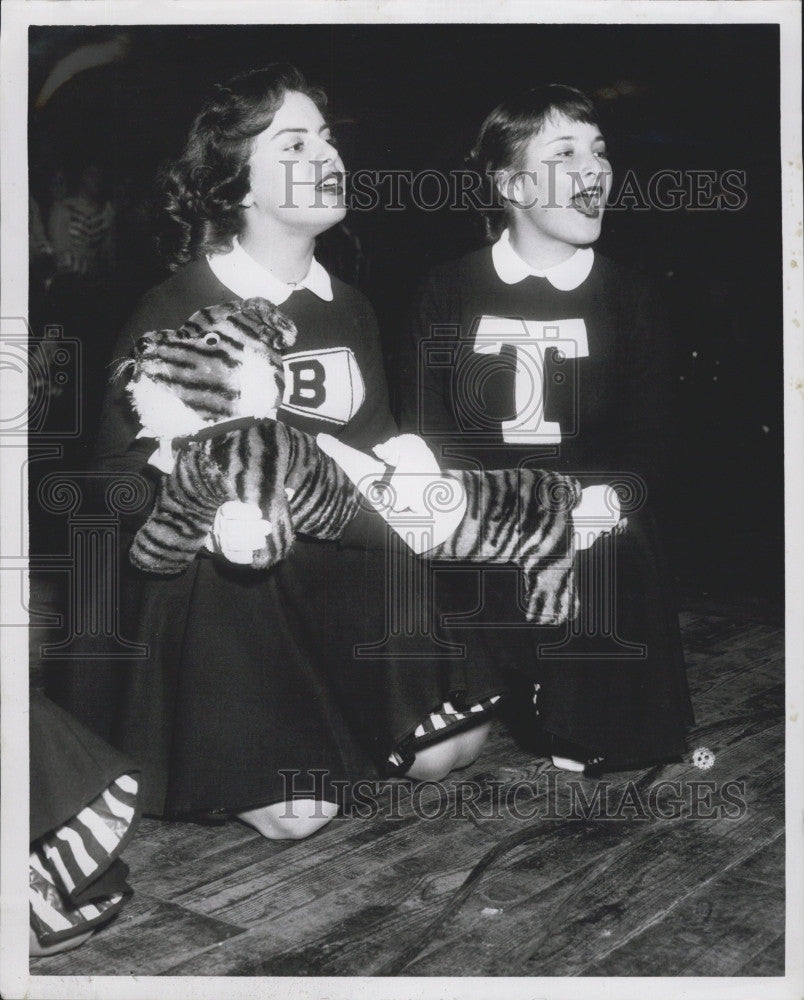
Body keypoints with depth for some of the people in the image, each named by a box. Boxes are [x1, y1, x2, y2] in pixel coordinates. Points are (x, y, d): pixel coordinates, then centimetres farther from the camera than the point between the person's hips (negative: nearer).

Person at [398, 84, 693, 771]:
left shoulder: (631, 300, 9)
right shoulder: (447, 294, 7)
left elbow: (649, 455, 5)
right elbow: (425, 439, 2)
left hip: (600, 561, 1)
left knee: (589, 757, -7)